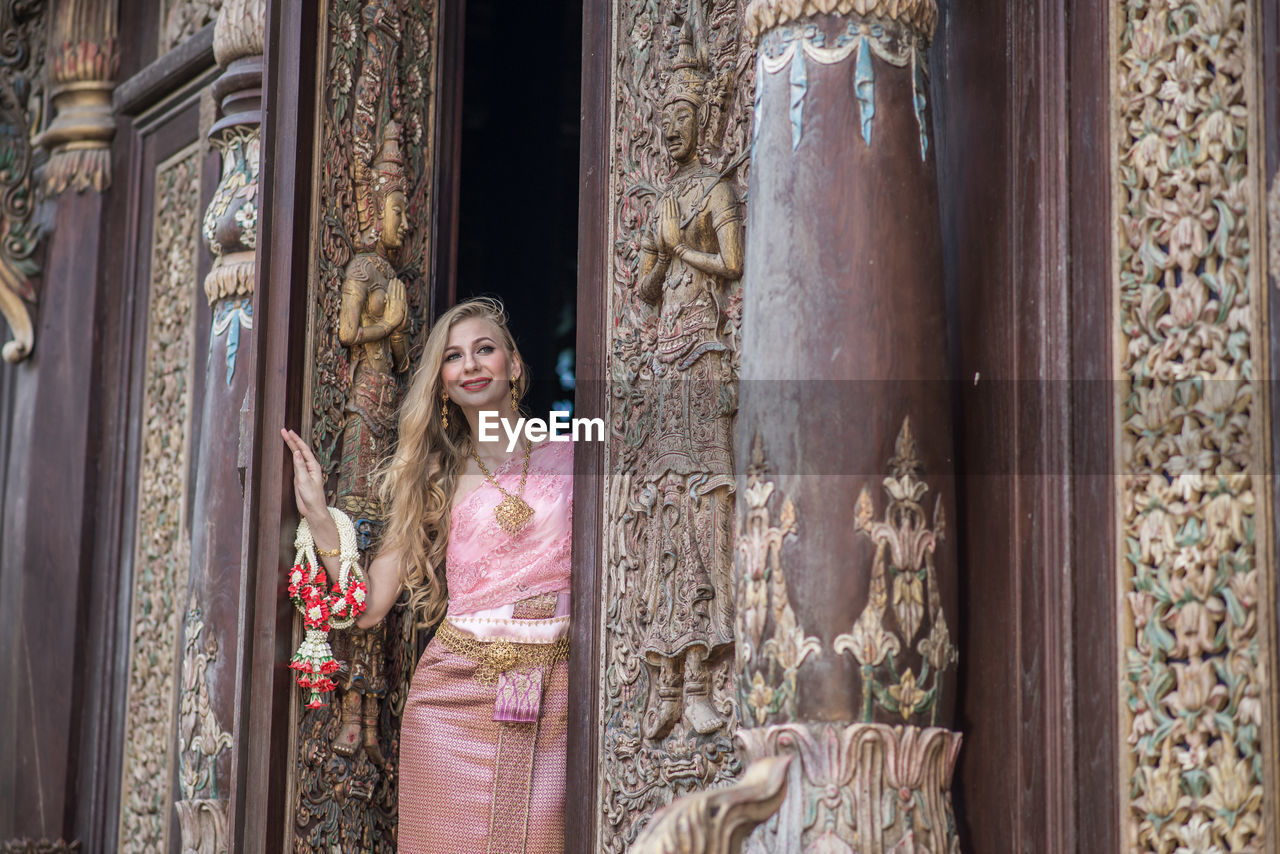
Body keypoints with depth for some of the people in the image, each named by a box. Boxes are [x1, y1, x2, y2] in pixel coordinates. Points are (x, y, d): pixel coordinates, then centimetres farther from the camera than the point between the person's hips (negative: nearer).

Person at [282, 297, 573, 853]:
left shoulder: (567, 457, 8)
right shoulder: (435, 479, 12)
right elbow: (369, 605, 6)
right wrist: (316, 511, 1)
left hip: (551, 702, -1)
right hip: (453, 699, 1)